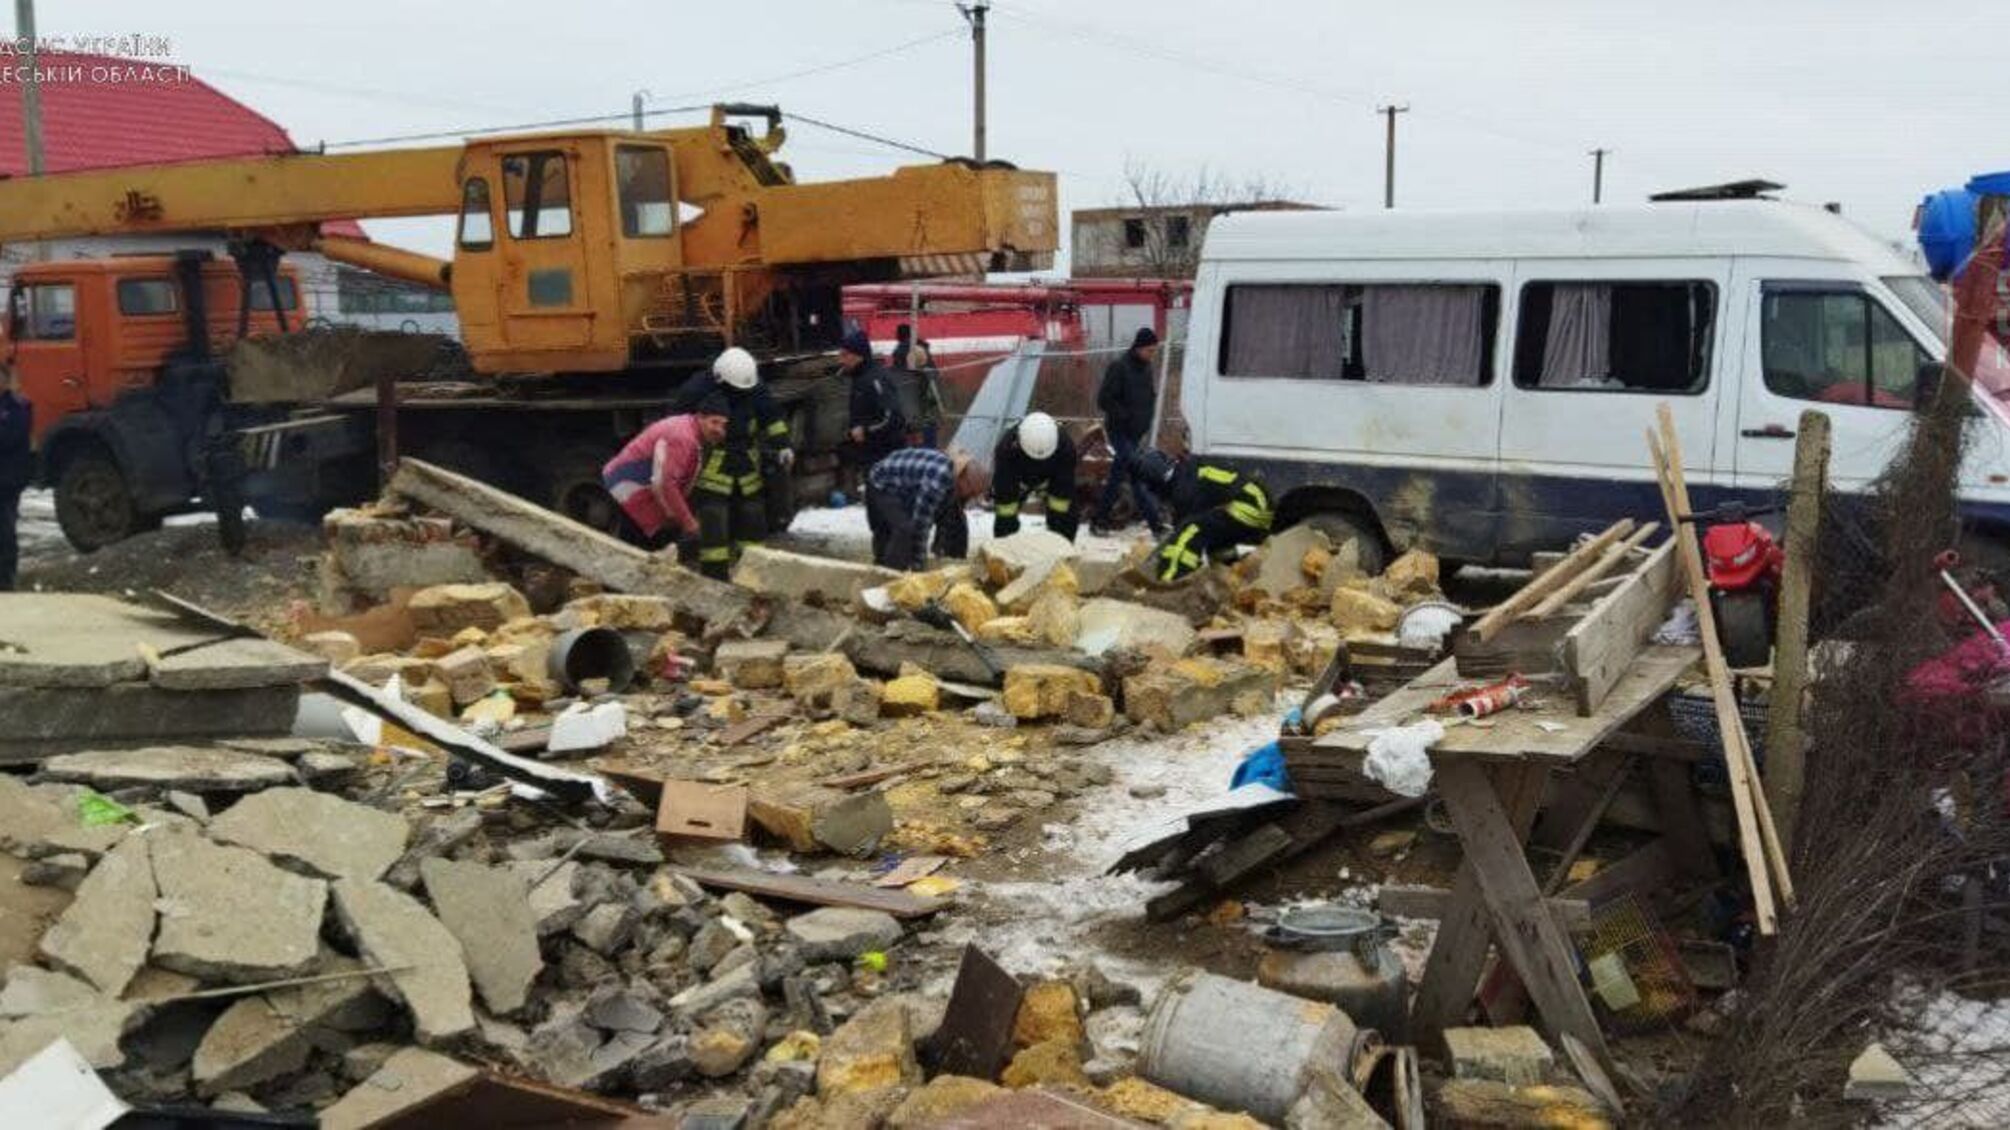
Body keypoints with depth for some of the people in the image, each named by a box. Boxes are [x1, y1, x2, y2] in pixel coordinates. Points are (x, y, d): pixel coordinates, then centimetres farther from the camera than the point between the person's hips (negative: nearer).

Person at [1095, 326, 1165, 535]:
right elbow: (1104, 400, -18)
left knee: (1118, 474, 14)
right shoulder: (1119, 368, -15)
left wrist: (1145, 422, 6)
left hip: (1136, 433, 8)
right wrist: (1127, 417, -18)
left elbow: (1150, 399, 21)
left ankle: (1101, 518, 23)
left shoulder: (1146, 369, 10)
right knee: (1137, 474, -14)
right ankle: (1154, 522, -15)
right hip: (1120, 431, -8)